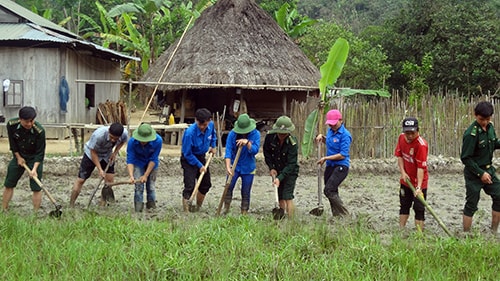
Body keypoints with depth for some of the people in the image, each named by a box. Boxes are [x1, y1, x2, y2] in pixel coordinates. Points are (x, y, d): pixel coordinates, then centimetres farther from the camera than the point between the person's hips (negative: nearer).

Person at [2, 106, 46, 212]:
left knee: (36, 187, -8)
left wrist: (34, 169, -30)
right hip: (19, 156, 3)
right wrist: (18, 157, -4)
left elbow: (40, 152, -22)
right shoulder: (11, 125, -21)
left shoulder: (39, 131, -29)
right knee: (8, 184, 5)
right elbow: (12, 143, -4)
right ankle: (4, 210, 16)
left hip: (35, 159, -3)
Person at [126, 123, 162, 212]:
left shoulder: (158, 141, -33)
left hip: (151, 164, 0)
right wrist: (131, 176, -40)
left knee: (151, 187, 2)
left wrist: (146, 175, -25)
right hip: (138, 163, 0)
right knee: (139, 187, -8)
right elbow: (130, 161, -26)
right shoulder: (132, 142, -32)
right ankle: (138, 211, -1)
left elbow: (153, 160, -24)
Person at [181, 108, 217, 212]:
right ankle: (186, 211, -12)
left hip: (201, 157, 7)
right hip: (188, 159, -7)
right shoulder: (190, 133, -33)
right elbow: (187, 154, -23)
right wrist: (200, 166, -20)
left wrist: (213, 146, 7)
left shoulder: (211, 125, -15)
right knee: (189, 187, -17)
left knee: (206, 184, 14)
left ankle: (197, 208, 32)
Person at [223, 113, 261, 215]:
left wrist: (247, 142, -34)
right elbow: (228, 151, -14)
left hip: (248, 168, 0)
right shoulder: (232, 134, -10)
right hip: (234, 166, 0)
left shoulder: (255, 134, -9)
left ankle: (244, 213, 15)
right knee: (228, 187, -14)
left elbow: (255, 150, -17)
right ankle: (226, 208, 2)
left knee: (246, 192, 4)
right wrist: (228, 167, -23)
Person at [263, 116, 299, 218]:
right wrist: (271, 168, -6)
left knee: (287, 196, -13)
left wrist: (280, 178, -33)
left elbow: (291, 164, -25)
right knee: (280, 197, 8)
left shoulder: (293, 143, -26)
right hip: (277, 171, 4)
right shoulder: (270, 137, -15)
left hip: (290, 172, -4)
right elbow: (266, 152, 2)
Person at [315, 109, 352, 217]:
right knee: (332, 192, 12)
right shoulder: (330, 131, 9)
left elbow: (342, 155, -20)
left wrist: (326, 158, -15)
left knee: (329, 190, -17)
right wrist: (321, 137, 10)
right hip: (330, 166, 9)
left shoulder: (345, 135, -15)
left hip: (341, 167, -9)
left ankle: (345, 215, -9)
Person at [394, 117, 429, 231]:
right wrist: (403, 172, -8)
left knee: (419, 209, -4)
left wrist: (419, 187, -36)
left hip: (418, 181, -7)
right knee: (404, 206, 18)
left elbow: (421, 167, -30)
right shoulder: (401, 137, -7)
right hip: (406, 179, 7)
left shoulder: (421, 144, -28)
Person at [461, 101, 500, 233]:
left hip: (488, 170, 7)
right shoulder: (471, 133, -21)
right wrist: (480, 173, -19)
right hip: (474, 173, -7)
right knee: (471, 205, 0)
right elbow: (465, 158, -19)